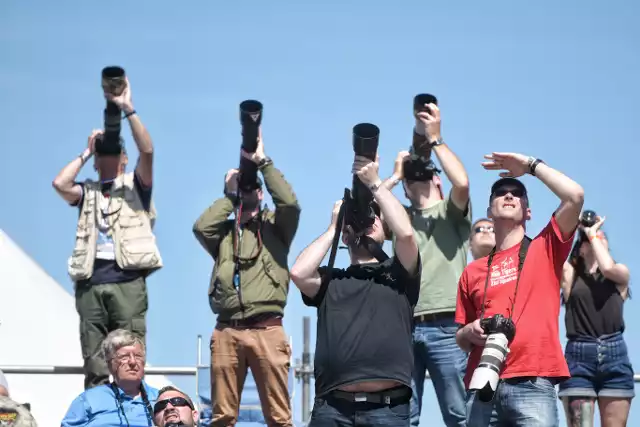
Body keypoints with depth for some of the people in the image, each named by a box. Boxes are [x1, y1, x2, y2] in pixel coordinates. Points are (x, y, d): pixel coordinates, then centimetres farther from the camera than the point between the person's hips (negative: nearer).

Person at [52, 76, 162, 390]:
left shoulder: (135, 186, 15)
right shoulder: (87, 193, 22)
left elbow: (147, 151, -3)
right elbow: (59, 183, 1)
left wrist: (127, 109, -5)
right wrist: (86, 152, 13)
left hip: (128, 282, -3)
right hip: (90, 284, 3)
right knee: (94, 366, -1)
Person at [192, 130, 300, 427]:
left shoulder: (274, 226, 16)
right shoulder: (224, 232, 22)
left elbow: (290, 204, -4)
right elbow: (200, 227, 1)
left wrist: (262, 162, 1)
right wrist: (230, 194, 11)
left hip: (267, 330, -2)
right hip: (227, 331, 2)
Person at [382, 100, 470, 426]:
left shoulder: (451, 211, 13)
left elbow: (462, 183, -9)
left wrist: (435, 139, -1)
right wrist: (394, 177, 12)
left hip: (445, 327, -3)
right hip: (404, 327, 3)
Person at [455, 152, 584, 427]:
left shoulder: (544, 250, 12)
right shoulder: (473, 271, 19)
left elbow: (575, 196, -3)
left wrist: (530, 164, 8)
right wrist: (471, 331, 0)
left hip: (533, 385, -3)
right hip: (484, 386, 3)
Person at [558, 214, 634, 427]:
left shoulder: (621, 273, 16)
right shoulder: (570, 274, 15)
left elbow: (608, 268, -6)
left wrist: (593, 233, 5)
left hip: (614, 355, 0)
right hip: (578, 356, 0)